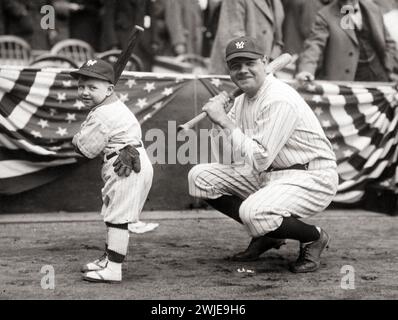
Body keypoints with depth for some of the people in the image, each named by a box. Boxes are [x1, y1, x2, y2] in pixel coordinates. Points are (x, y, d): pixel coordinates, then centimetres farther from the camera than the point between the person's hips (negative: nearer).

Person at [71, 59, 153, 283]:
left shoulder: (101, 116, -19)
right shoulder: (115, 105, 13)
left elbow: (86, 149, -16)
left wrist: (77, 139, 6)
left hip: (126, 167, -11)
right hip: (134, 163, 11)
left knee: (117, 217, -10)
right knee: (114, 216, 20)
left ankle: (113, 269, -10)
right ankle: (109, 259, 32)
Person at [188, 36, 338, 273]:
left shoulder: (280, 100, -21)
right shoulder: (242, 100, 7)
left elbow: (259, 160, -27)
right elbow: (226, 157, 8)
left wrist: (225, 121, -23)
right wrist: (217, 119, -8)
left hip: (311, 179, -9)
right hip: (267, 175, 9)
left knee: (254, 212, -35)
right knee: (201, 176, -1)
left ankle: (314, 237, -4)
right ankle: (265, 234, 9)